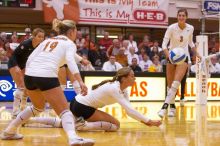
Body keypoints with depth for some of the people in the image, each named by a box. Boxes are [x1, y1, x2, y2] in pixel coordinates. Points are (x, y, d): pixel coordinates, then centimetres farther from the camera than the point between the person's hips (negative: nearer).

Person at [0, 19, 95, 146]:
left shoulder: (48, 41, 28)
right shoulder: (69, 43, 11)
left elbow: (30, 59, 18)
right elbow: (71, 62, -10)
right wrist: (81, 82, -20)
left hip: (30, 75, 6)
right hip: (47, 77, -6)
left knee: (38, 107, 30)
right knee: (64, 110, -2)